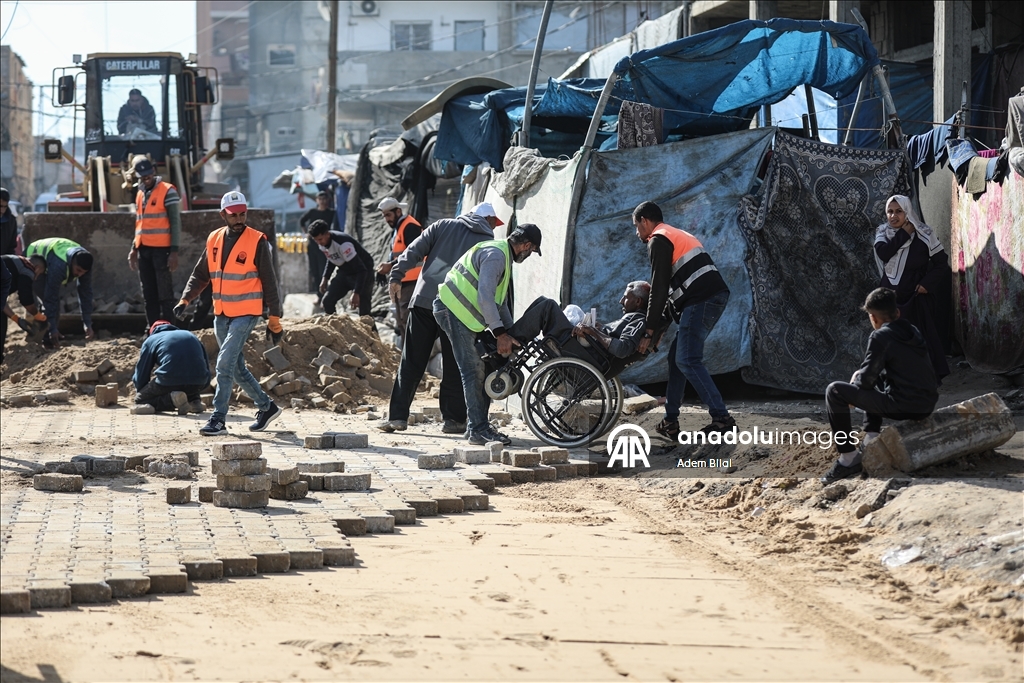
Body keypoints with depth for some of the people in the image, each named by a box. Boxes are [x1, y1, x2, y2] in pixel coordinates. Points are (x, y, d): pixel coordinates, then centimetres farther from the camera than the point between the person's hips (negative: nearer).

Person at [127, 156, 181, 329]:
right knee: (149, 294, 9)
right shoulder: (140, 194, 16)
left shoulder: (167, 192, -7)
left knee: (165, 294, -8)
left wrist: (174, 251, -16)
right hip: (144, 250, 7)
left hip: (161, 250, -7)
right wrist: (134, 249, 19)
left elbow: (175, 223, -10)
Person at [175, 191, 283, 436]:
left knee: (225, 363, -14)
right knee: (237, 368, 11)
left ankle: (218, 419, -9)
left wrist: (275, 320, -5)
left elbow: (269, 282, -5)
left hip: (246, 313, -6)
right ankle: (266, 406, 28)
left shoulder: (257, 241, -8)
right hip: (221, 313, 6)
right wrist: (185, 300, -1)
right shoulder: (214, 240, 7)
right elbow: (200, 275, 14)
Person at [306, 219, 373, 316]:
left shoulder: (343, 244, -34)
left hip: (363, 272, -8)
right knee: (327, 301, -1)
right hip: (344, 271, 8)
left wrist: (356, 293, -40)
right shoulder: (322, 243, -9)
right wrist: (325, 278, 1)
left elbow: (361, 270, -35)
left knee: (363, 306, -18)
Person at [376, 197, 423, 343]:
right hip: (401, 282, 11)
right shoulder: (398, 228, 19)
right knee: (401, 324, 15)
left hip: (411, 282, -11)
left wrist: (391, 265, -22)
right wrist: (387, 266, 10)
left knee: (407, 321, -14)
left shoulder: (410, 227, -14)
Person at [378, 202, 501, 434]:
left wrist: (397, 276, 2)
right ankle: (453, 419, 7)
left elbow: (415, 250, 2)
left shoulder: (443, 226, 12)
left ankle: (397, 416, 2)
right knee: (453, 367, 8)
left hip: (424, 301, 2)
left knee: (411, 363, 4)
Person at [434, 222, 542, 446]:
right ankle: (479, 430, -11)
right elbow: (485, 296, -25)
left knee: (481, 370, 9)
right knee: (474, 371, -11)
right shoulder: (495, 255, -16)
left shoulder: (503, 257, 19)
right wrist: (500, 333, -25)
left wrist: (510, 334, 19)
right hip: (454, 310, -11)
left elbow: (500, 302, 26)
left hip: (464, 315, 11)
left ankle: (480, 427, 12)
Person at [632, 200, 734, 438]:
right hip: (716, 296, 10)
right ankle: (670, 422, 14)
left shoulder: (658, 240, -2)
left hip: (701, 300, -10)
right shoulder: (679, 236, 29)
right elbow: (672, 287, 29)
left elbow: (659, 287, -8)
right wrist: (660, 325, 25)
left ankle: (722, 418, -20)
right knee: (677, 356, 14)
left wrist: (650, 331, -4)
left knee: (688, 360, -12)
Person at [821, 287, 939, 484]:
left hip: (904, 407, -9)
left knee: (834, 392, -2)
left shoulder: (880, 337, -10)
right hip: (928, 403, 9)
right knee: (874, 382, 35)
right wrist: (862, 375, 21)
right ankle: (871, 441, 28)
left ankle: (848, 459, 1)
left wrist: (857, 379, 13)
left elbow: (866, 379, -9)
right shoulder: (913, 331, 14)